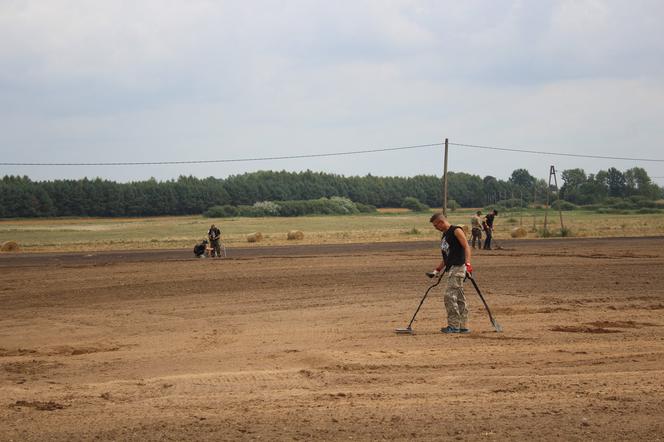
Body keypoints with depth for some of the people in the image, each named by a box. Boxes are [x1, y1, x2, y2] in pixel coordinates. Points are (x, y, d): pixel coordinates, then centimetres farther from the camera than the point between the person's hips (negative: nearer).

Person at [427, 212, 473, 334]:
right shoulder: (444, 236, 22)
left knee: (450, 296, -12)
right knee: (459, 298, 9)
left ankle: (453, 325, -9)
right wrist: (437, 270, 24)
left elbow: (466, 247, -14)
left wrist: (467, 263, -26)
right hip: (451, 269, 9)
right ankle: (463, 326, 11)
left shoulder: (456, 231, -5)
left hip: (458, 267, -9)